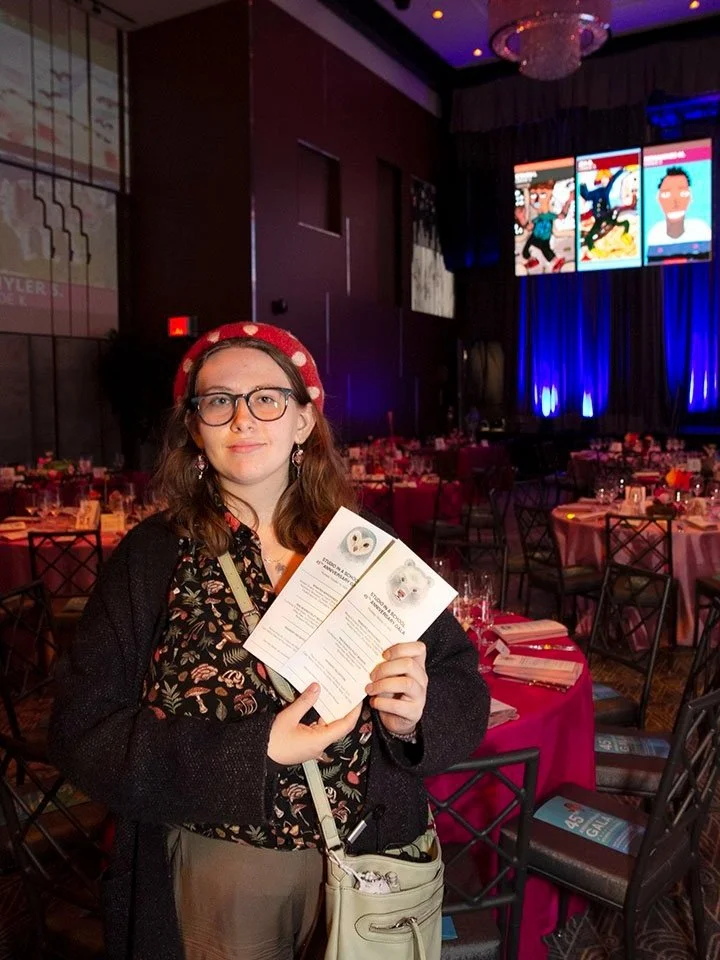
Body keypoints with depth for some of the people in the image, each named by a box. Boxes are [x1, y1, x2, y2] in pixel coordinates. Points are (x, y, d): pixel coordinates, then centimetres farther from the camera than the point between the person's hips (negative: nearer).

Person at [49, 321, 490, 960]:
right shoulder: (152, 558, -8)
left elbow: (463, 685, -1)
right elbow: (82, 732, -12)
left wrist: (415, 714, -23)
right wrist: (253, 752, -22)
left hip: (372, 861, 2)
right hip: (213, 875, -1)